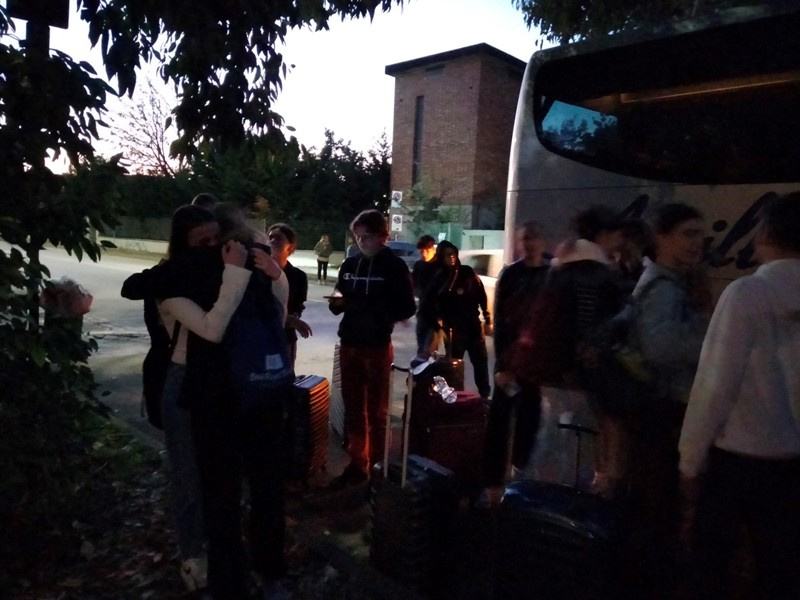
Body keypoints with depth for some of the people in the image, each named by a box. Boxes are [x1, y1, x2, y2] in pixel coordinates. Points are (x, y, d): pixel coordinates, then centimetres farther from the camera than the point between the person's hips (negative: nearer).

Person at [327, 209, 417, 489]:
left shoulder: (394, 266, -5)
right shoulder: (349, 264, 8)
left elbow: (407, 308, -9)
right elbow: (339, 304, 13)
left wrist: (380, 313, -24)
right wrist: (338, 302, -9)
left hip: (378, 347, -4)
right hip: (349, 345, 5)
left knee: (376, 411, 6)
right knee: (353, 410, 12)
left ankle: (378, 467, 17)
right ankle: (357, 464, 24)